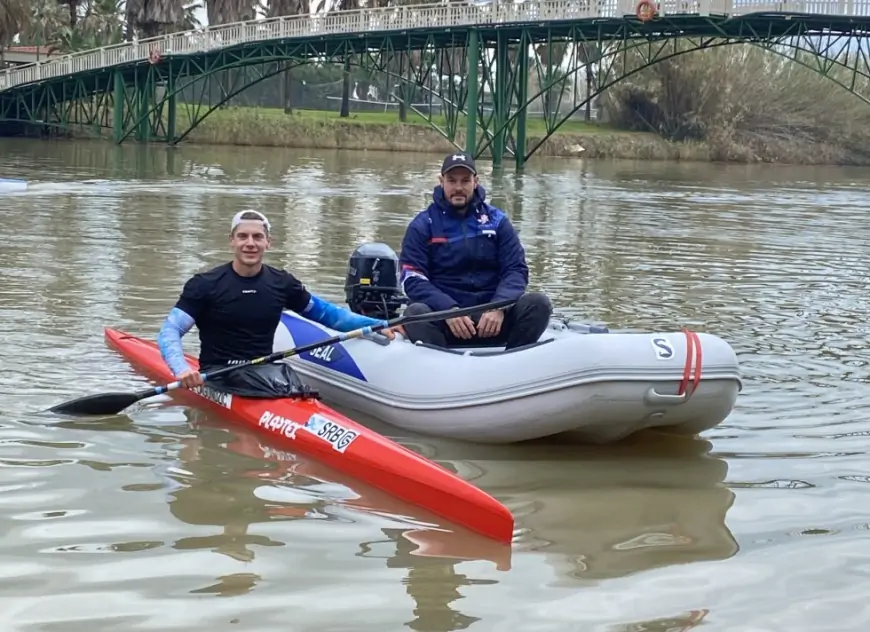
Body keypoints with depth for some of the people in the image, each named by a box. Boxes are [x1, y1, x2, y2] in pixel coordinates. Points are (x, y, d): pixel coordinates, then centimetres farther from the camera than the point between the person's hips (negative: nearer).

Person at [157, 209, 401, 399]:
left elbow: (326, 313, 18)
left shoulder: (281, 283, 9)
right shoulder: (205, 285, -3)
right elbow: (170, 331, -9)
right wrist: (181, 368, -30)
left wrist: (377, 325, 8)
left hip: (266, 370, 4)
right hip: (220, 376, -4)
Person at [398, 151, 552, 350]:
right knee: (415, 314, -32)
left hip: (493, 319, 2)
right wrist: (449, 310, -22)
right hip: (444, 322, -2)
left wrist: (499, 307, -16)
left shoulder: (496, 220, 11)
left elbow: (516, 269, 5)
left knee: (538, 303, -22)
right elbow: (412, 278, -4)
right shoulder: (423, 225, 5)